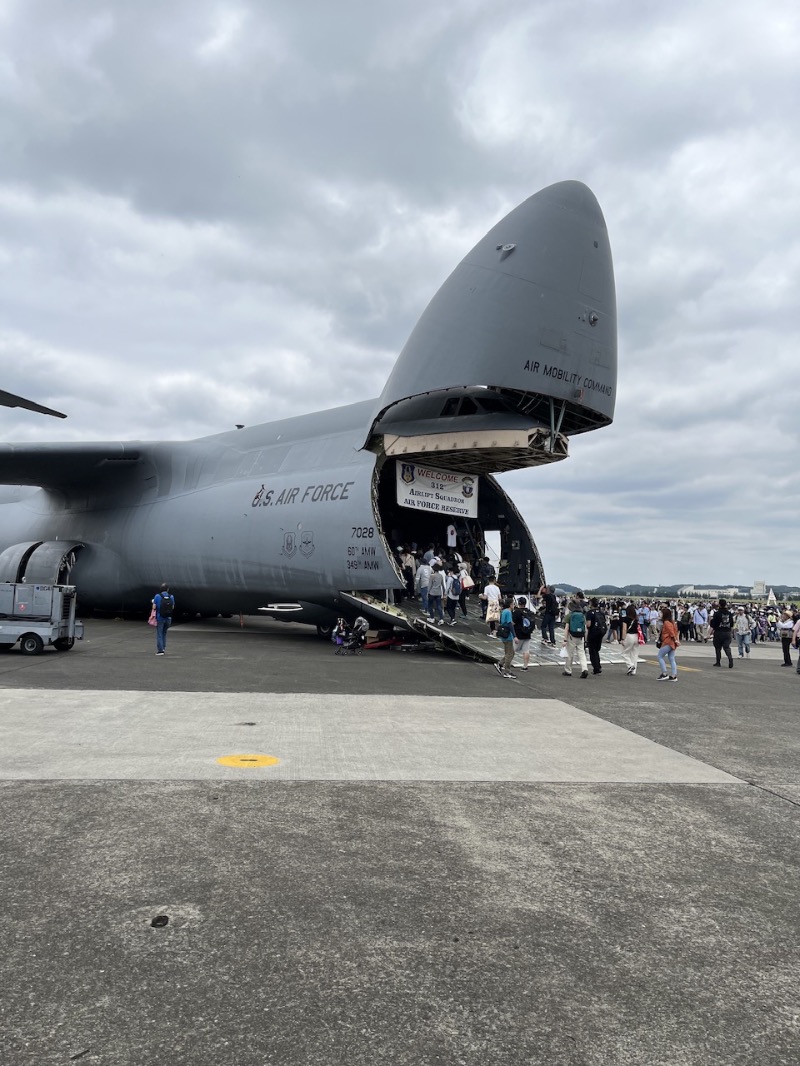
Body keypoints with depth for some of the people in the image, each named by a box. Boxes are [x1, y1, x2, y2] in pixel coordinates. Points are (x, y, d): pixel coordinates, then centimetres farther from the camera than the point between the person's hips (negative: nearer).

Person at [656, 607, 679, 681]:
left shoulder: (666, 623, -14)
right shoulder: (671, 622, 15)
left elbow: (671, 632, -20)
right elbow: (675, 632, 15)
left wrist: (675, 640, -16)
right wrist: (676, 640, 11)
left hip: (667, 643, -9)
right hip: (672, 643, 9)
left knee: (660, 656, 0)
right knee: (671, 659, 8)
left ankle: (664, 674, -2)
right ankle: (673, 676, 7)